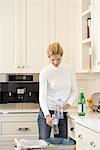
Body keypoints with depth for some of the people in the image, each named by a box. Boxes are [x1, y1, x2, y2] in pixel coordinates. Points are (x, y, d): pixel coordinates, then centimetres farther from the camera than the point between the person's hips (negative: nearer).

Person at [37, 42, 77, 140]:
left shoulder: (69, 69, 0)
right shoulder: (45, 72, -10)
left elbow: (74, 90, 7)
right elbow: (42, 96, -13)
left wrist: (69, 103, -12)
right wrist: (47, 115, -25)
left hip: (63, 113, 3)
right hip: (47, 111, -3)